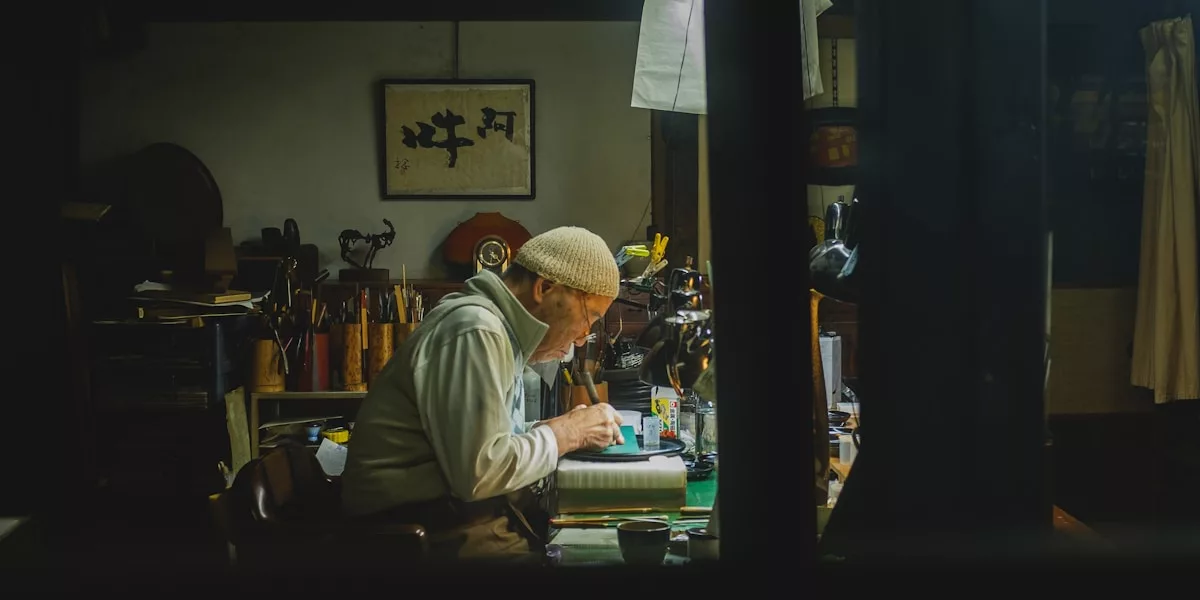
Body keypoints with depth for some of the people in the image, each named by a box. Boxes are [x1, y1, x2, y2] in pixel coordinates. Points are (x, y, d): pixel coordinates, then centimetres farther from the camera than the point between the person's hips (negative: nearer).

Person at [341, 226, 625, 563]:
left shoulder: (503, 327, 16)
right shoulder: (475, 331, -16)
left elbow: (486, 444, 12)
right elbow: (478, 471, -22)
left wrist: (570, 429, 2)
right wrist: (566, 433, -10)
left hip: (459, 508, 10)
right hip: (428, 527, -10)